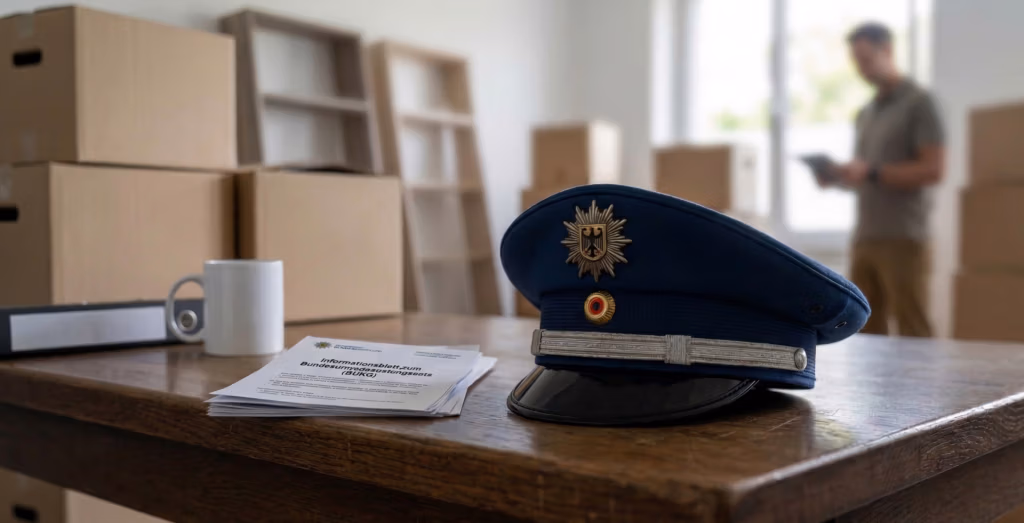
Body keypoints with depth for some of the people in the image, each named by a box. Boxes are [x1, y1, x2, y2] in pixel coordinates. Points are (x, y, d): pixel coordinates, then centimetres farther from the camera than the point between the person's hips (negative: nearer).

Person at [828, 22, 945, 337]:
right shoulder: (865, 114, 18)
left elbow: (933, 170, -12)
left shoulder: (918, 103, -4)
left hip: (903, 238, -7)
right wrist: (843, 176, 1)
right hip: (865, 238, 7)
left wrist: (871, 172, -18)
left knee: (913, 333, -3)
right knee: (865, 331, 8)